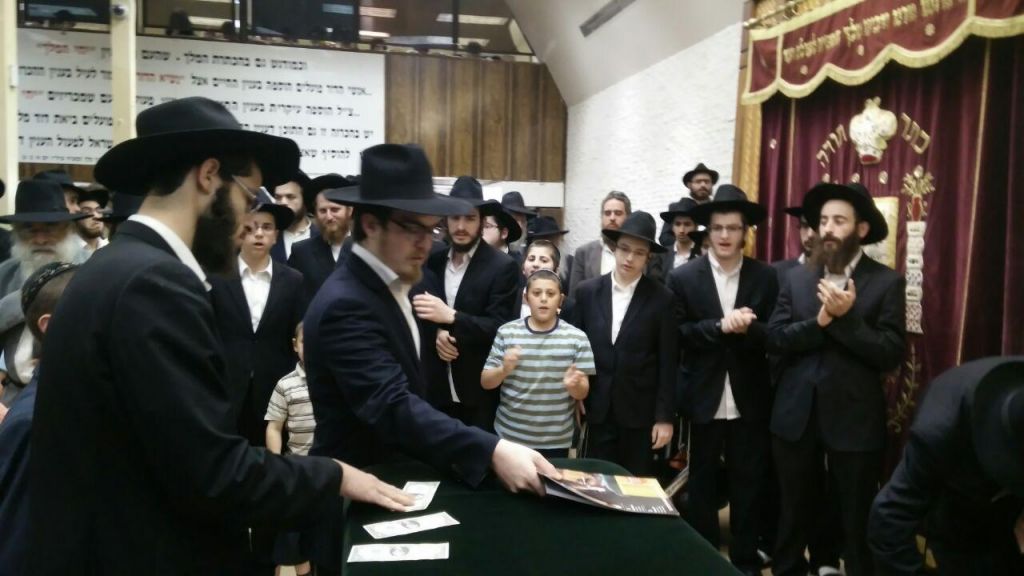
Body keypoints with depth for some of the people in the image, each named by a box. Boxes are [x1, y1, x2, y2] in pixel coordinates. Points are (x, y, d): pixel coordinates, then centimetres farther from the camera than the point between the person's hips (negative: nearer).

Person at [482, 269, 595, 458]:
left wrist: (573, 385, -22)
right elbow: (485, 382, 0)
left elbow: (583, 393, 0)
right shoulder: (506, 332, -3)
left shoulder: (577, 337, -3)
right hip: (509, 436, 0)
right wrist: (503, 370, -20)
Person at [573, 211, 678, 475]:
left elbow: (668, 363, -5)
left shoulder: (662, 298, -7)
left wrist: (665, 417, -6)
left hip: (640, 411, -2)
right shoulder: (587, 291, 0)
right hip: (598, 408, 2)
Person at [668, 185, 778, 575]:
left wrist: (746, 328, -23)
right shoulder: (683, 277, -3)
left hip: (750, 401, 1)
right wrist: (720, 326, -21)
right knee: (702, 482, 14)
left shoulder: (766, 277, 0)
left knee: (748, 484, 12)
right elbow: (677, 336, -8)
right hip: (704, 399, 0)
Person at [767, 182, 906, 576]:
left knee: (858, 522, 11)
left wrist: (845, 317, -20)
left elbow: (891, 355, -12)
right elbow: (774, 339, -4)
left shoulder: (886, 282, -4)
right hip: (795, 415, 3)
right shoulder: (795, 278, 5)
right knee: (793, 514, 18)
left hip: (854, 419, -3)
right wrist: (820, 321, -18)